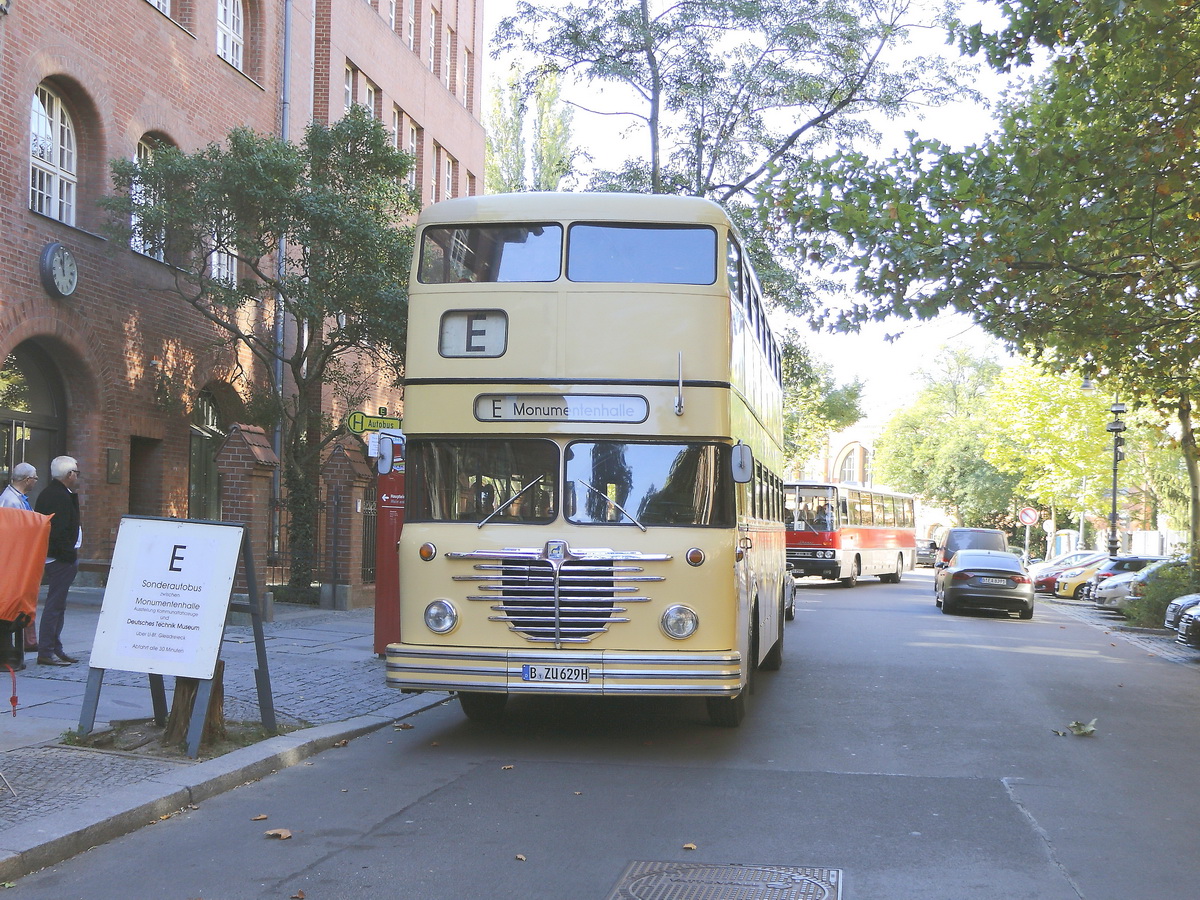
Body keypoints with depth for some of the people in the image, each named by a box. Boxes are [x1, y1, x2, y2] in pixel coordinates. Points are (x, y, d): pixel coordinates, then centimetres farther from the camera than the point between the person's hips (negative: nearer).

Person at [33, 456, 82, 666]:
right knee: (55, 604, -7)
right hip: (62, 558, -11)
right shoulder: (62, 497, -18)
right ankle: (46, 652, -5)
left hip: (53, 556, 11)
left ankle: (55, 649, 21)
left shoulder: (47, 493, 15)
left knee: (57, 604, 15)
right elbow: (61, 531, -23)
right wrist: (71, 556, -20)